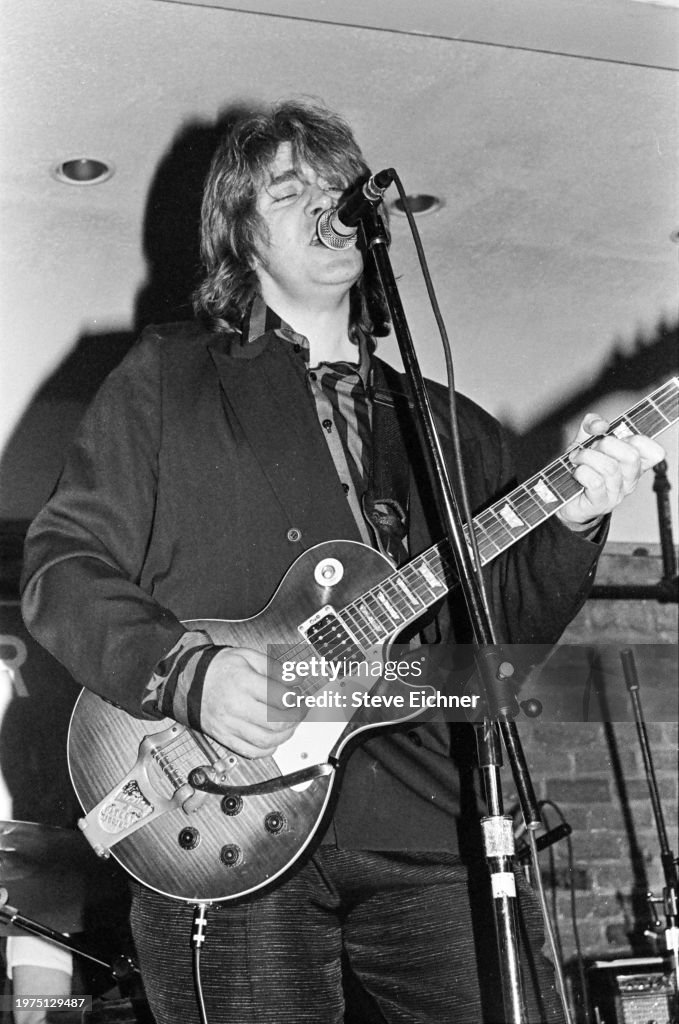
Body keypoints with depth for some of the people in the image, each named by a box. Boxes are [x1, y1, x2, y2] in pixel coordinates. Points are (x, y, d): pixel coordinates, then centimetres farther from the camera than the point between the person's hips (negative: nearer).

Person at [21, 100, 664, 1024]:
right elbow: (61, 566, 2)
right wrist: (185, 671, -14)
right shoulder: (166, 378, 8)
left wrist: (569, 528, -2)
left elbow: (507, 633, 16)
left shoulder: (450, 428, 19)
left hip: (434, 837, 4)